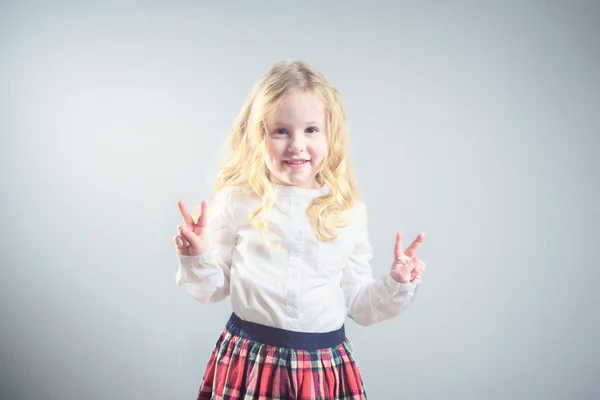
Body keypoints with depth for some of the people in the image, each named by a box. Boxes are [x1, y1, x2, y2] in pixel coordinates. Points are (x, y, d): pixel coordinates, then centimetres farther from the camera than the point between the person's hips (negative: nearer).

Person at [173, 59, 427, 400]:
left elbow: (358, 304, 8)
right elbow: (214, 289, 4)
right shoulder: (238, 201, -6)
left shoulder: (349, 211, -2)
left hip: (326, 366, 1)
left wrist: (397, 286, -7)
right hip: (248, 361, -1)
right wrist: (198, 257, -14)